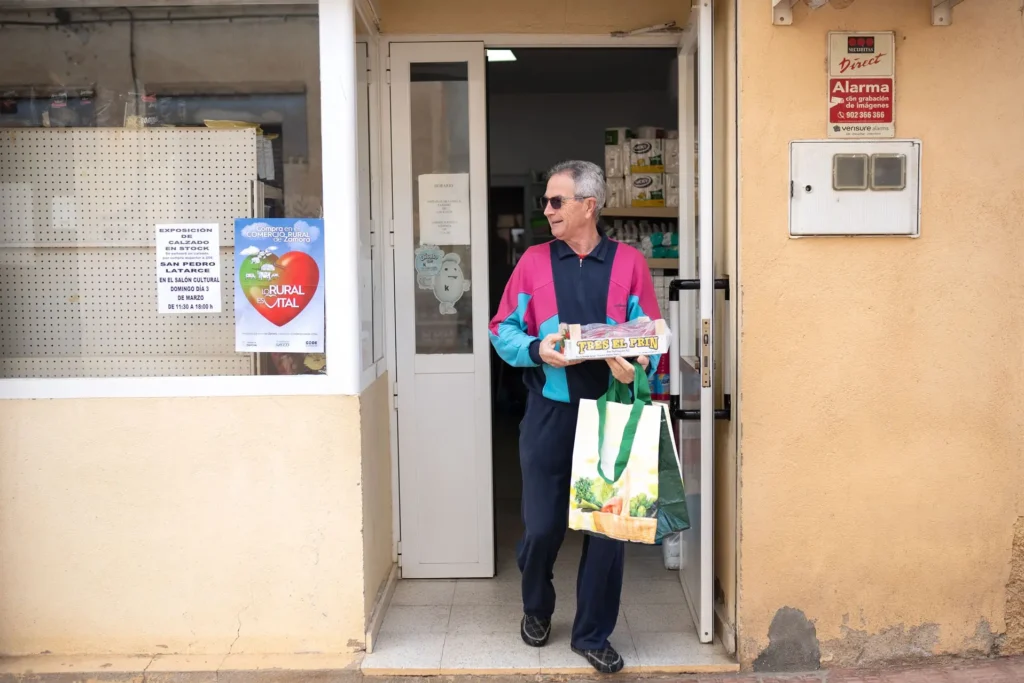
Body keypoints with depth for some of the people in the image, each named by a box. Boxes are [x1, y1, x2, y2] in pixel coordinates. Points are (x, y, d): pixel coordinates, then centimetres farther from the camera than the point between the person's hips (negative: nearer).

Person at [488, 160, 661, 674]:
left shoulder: (630, 263, 2)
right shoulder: (534, 261, 4)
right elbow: (503, 331, 3)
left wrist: (637, 367, -21)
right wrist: (536, 350, -16)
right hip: (549, 414, 0)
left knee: (607, 527, 5)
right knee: (542, 524, 8)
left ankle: (592, 634, 23)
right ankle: (536, 609, 37)